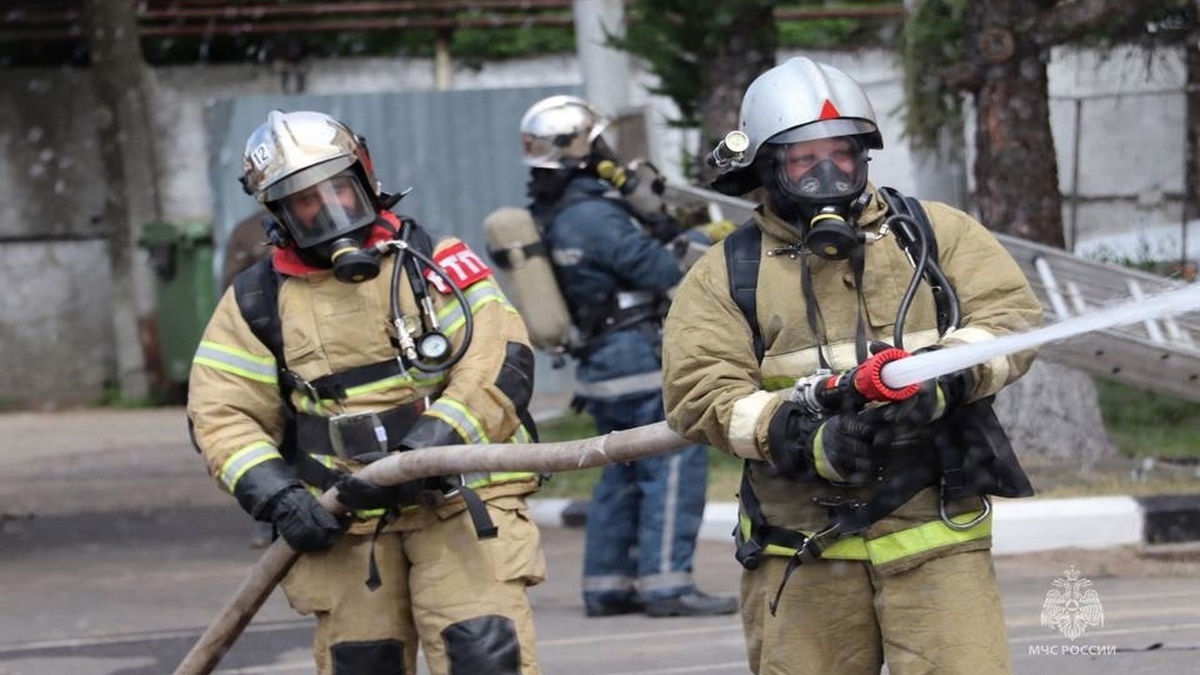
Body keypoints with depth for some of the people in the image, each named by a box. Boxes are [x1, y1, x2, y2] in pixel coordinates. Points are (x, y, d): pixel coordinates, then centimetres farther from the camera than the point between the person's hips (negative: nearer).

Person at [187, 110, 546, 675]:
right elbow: (221, 414, 5)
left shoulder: (432, 262, 3)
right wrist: (277, 497, -12)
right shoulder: (258, 302, 8)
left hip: (458, 498, -2)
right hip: (346, 523, 2)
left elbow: (501, 359, -7)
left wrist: (429, 447, -20)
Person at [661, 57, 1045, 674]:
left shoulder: (937, 233, 11)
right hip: (801, 549, 1)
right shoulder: (724, 275, 8)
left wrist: (940, 381, -19)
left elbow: (1010, 316, 2)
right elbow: (700, 392, -4)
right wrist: (806, 441, -20)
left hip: (936, 536, 0)